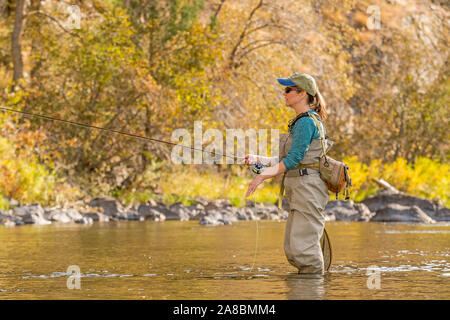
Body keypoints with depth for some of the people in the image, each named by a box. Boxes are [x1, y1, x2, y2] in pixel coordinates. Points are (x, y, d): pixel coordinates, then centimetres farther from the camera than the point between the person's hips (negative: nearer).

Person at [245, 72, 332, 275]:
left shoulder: (306, 122, -12)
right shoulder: (299, 122, 20)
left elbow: (293, 159, -17)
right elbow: (286, 160, 22)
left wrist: (263, 176, -15)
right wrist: (258, 159, 13)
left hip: (308, 188, -10)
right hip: (298, 192, 10)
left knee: (303, 246, -11)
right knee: (291, 249, 9)